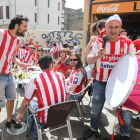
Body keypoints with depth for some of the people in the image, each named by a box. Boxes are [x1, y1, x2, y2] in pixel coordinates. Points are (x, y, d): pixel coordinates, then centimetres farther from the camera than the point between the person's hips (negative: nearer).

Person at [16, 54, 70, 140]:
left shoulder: (35, 80, -14)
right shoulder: (61, 76, -5)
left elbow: (26, 102, -4)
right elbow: (67, 97, 6)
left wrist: (21, 114, 16)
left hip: (46, 120, -4)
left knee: (31, 103, 22)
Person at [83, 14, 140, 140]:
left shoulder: (127, 43, -4)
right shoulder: (99, 43, -4)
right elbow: (89, 60, -10)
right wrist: (97, 55, -31)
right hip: (100, 81, 1)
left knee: (124, 108, 9)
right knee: (95, 107, 14)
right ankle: (93, 128, 41)